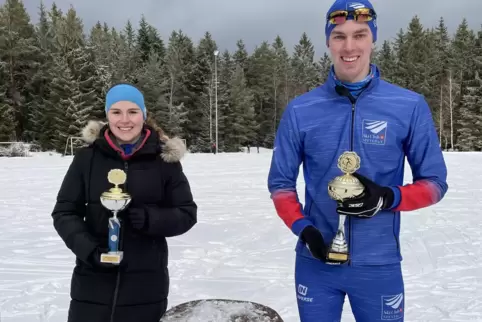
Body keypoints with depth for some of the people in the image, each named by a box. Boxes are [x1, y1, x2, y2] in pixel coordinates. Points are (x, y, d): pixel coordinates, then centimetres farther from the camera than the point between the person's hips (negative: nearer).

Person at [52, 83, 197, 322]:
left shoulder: (164, 159, -2)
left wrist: (151, 219, -17)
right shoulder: (87, 158, 0)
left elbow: (187, 213, 2)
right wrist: (88, 249, -13)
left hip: (146, 286, 0)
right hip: (92, 282, 1)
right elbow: (64, 212, 3)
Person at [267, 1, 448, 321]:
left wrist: (388, 198, -18)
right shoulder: (300, 110, -2)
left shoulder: (410, 106, -5)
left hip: (379, 265, 0)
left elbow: (434, 183, 1)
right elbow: (281, 183, 4)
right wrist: (302, 227, -12)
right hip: (315, 263, 1)